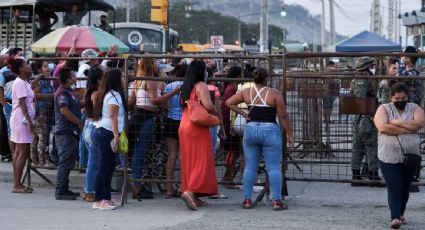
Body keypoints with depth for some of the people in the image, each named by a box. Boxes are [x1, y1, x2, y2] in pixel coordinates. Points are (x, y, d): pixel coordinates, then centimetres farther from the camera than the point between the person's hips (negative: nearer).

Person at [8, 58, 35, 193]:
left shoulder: (23, 82, 15)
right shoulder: (20, 83, -14)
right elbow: (22, 104, -19)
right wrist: (30, 121, -20)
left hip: (21, 121, 10)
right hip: (22, 120, -10)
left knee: (18, 153, 11)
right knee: (23, 153, -8)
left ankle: (17, 184, 15)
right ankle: (17, 185, -7)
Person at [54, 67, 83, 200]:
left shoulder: (68, 92, 17)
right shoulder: (62, 93, -14)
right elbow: (64, 110, -24)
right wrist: (79, 123, -17)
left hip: (70, 132, 10)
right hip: (65, 132, -10)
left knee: (69, 162, 15)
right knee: (65, 162, -8)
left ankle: (64, 189, 21)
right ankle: (60, 192, -6)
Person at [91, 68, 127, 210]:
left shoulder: (107, 94, 20)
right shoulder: (114, 95, -9)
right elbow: (113, 116, -18)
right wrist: (116, 136, -23)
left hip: (99, 131, 10)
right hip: (107, 133, -10)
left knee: (108, 167, 12)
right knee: (104, 168, -8)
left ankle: (106, 198, 15)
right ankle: (99, 200, -6)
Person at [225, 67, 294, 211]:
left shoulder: (246, 92, 3)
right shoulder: (274, 94, -7)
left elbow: (229, 102, 7)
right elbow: (283, 116, -6)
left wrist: (243, 113, 7)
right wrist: (289, 134, 1)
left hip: (250, 130, 4)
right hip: (270, 131, -3)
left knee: (250, 167, 9)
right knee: (273, 168, 0)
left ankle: (247, 200, 8)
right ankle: (277, 201, -3)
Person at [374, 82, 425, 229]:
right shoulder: (384, 109, -1)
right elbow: (383, 127, -19)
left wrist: (397, 122, -16)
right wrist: (409, 129, -15)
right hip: (389, 157, -3)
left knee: (405, 187, 11)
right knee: (394, 187, -9)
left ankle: (400, 214, 25)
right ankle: (395, 217, -11)